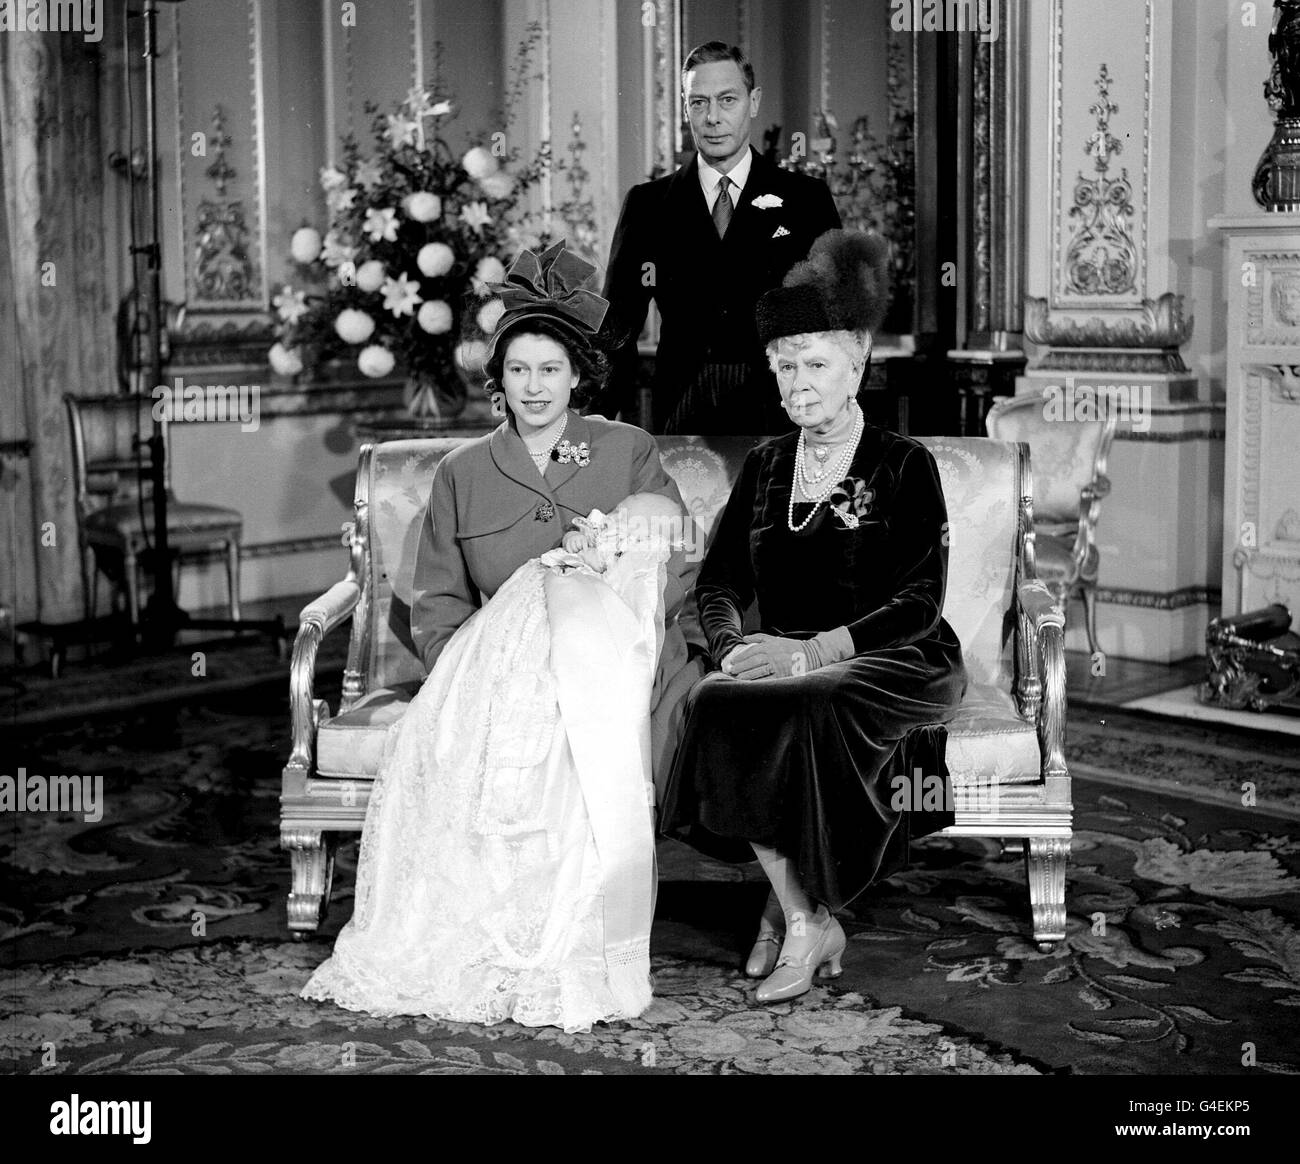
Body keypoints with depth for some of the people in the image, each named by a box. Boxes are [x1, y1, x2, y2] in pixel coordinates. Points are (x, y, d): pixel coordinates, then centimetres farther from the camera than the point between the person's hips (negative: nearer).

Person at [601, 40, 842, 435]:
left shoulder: (807, 199, 7)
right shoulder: (647, 204, 10)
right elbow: (617, 323, 9)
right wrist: (615, 415, -4)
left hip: (778, 414, 0)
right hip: (680, 414, 1)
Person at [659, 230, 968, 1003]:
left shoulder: (904, 466, 1)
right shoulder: (765, 467, 16)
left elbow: (919, 604, -9)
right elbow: (720, 582, 11)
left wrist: (809, 651, -22)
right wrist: (734, 644, -12)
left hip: (892, 666, -4)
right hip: (786, 663, 4)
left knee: (806, 708, -36)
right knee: (716, 703, -30)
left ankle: (795, 912, -17)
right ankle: (809, 917, -23)